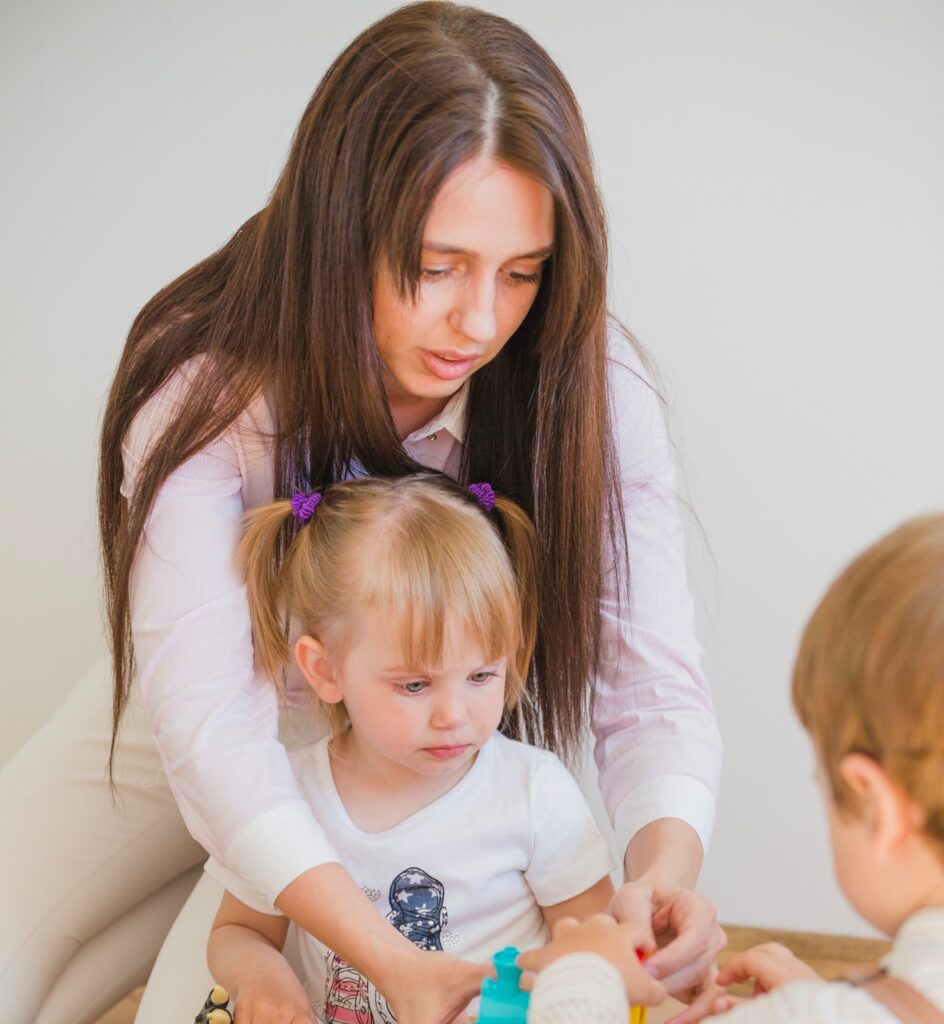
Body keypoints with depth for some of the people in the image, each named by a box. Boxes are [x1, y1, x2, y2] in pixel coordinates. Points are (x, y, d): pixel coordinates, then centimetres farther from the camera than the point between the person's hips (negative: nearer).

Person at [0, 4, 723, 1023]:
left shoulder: (590, 389, -26)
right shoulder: (207, 381, -30)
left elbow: (651, 688, -25)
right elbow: (208, 721, -36)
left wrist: (665, 870, -47)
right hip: (201, 745, 0)